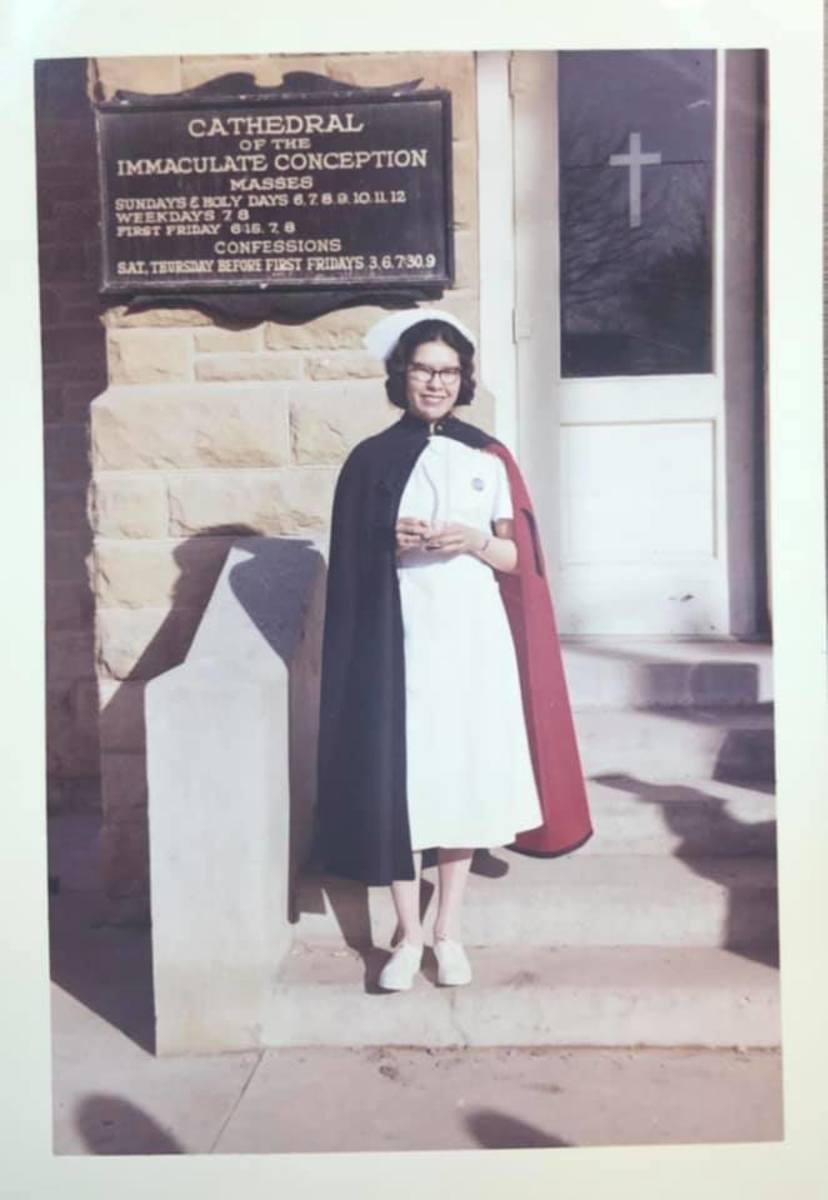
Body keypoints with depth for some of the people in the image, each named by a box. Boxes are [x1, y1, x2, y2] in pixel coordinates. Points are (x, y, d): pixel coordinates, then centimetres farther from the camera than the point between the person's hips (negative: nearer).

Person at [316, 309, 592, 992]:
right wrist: (393, 545, -15)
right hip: (400, 642, -1)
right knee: (398, 778, -1)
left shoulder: (488, 458, 7)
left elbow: (516, 558, 6)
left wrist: (476, 542, -13)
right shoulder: (371, 461, 3)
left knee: (466, 775, 5)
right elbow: (350, 568, 4)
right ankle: (409, 936, 16)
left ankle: (450, 933, 22)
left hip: (474, 639, 1)